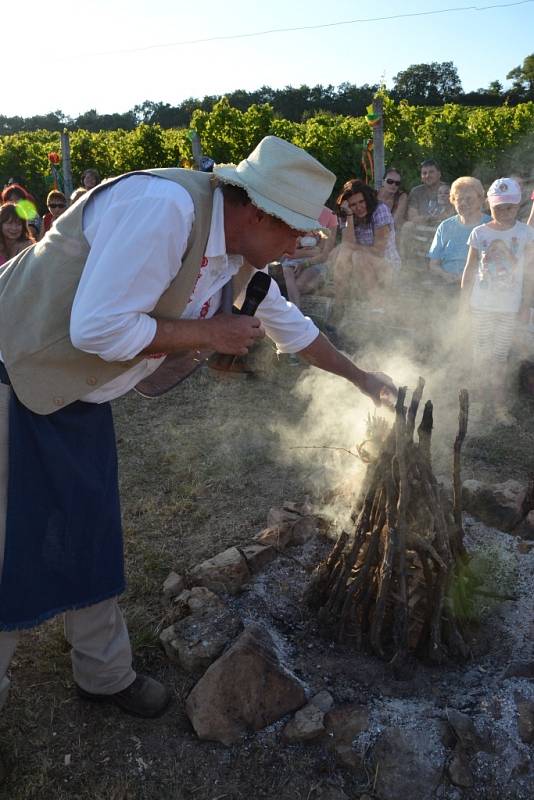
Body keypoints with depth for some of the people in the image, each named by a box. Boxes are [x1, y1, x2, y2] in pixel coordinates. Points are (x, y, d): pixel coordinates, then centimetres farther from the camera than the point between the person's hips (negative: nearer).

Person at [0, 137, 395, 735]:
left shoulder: (240, 258, 1)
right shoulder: (165, 209, -28)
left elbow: (291, 326, 16)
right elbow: (96, 328, -32)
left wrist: (361, 378, 24)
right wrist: (208, 333, -21)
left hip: (79, 399, 8)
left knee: (92, 541, 15)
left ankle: (105, 673, 34)